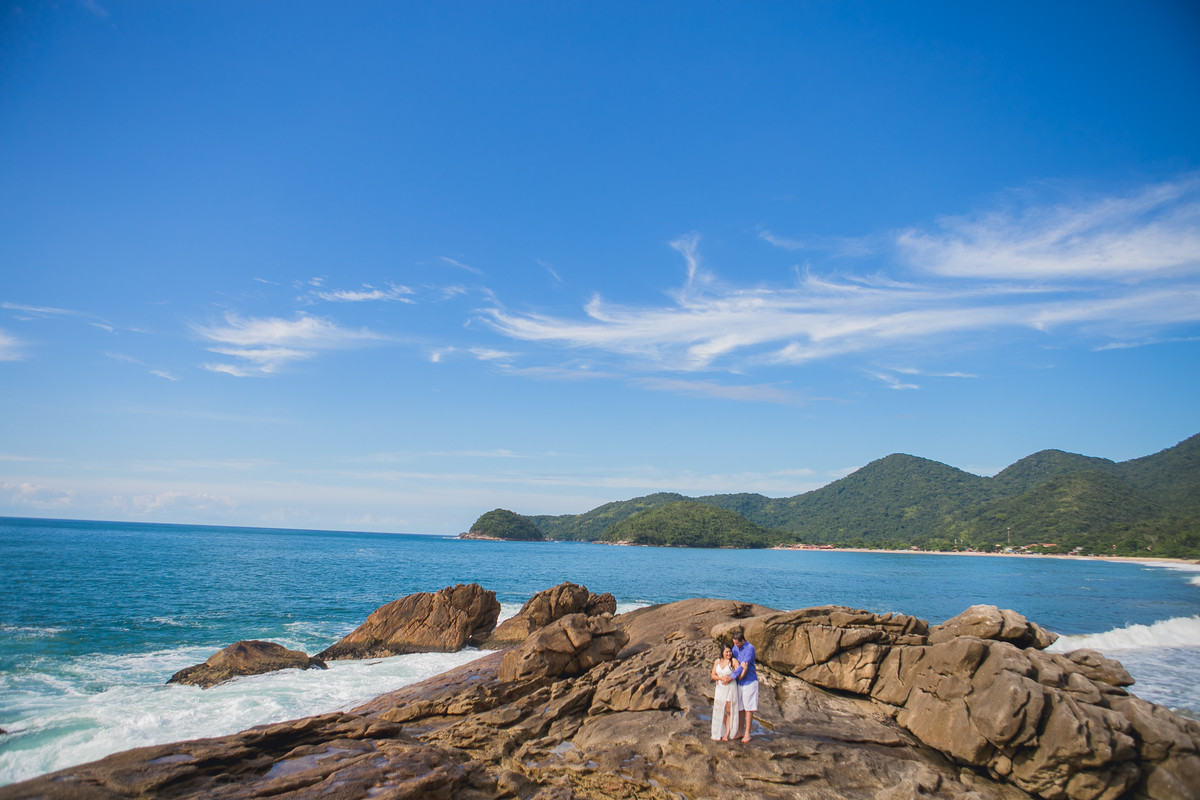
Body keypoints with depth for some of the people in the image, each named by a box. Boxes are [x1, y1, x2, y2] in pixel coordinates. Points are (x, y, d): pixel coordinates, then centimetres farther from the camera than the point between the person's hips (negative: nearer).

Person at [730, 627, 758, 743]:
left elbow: (743, 667, -22)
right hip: (739, 682, 6)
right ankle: (739, 732, 19)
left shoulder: (750, 648, -17)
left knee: (748, 709, 0)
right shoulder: (735, 648, 5)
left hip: (749, 682, -6)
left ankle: (747, 734, 6)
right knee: (740, 708, 10)